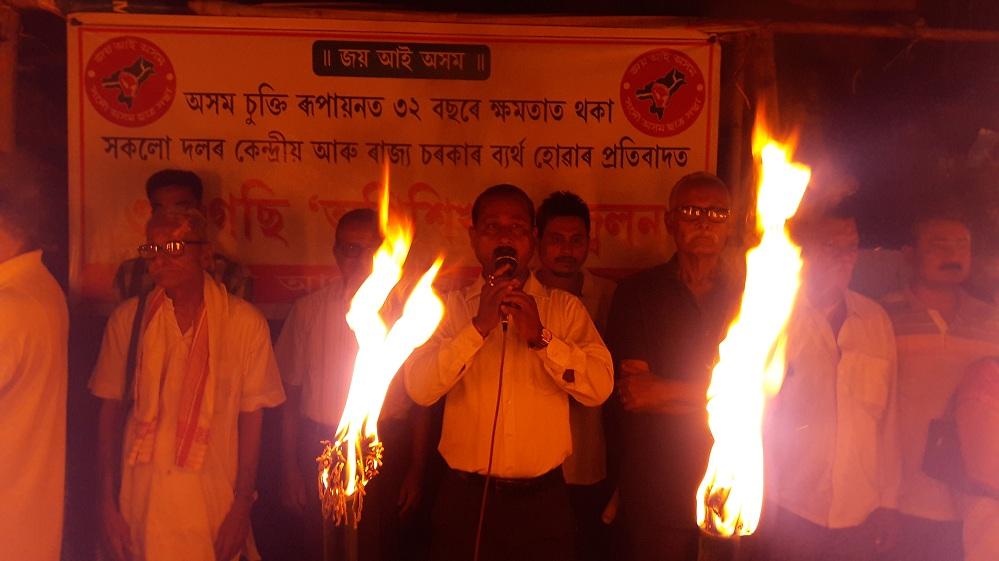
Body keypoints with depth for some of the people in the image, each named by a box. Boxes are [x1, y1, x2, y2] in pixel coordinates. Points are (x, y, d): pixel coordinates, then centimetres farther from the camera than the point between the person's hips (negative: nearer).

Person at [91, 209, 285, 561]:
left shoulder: (245, 323, -7)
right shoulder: (127, 319, -1)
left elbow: (251, 418, -3)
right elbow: (110, 412, 3)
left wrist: (242, 505, -6)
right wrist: (107, 501, 0)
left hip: (214, 504, -1)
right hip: (139, 502, 2)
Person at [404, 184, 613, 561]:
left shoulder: (566, 308, 2)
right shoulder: (451, 306, 1)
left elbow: (600, 387, -9)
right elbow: (419, 388, -12)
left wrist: (540, 336, -20)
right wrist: (480, 325, -20)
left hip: (541, 499, 1)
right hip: (465, 496, 0)